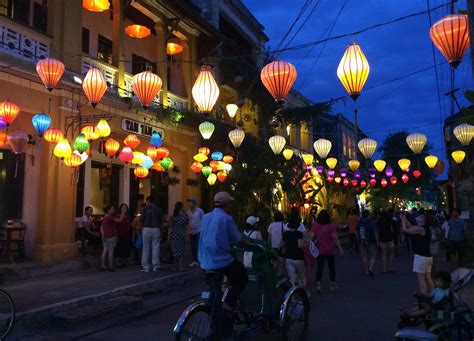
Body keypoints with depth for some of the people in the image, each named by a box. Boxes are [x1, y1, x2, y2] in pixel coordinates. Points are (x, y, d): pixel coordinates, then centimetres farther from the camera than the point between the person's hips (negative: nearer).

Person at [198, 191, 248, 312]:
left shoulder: (205, 217, 8)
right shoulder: (226, 218, -12)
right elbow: (238, 240, -7)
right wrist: (247, 243, 14)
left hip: (204, 263, 7)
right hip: (221, 262, -7)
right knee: (242, 278, 14)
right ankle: (229, 303, -1)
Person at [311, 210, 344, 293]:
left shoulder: (315, 225, -6)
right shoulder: (331, 226, -13)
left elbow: (312, 237, -4)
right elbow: (335, 238, -12)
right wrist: (340, 248, -5)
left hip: (320, 250, 1)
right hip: (330, 250, -1)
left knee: (320, 267, 3)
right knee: (331, 266, 13)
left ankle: (318, 283, -9)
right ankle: (332, 284, 22)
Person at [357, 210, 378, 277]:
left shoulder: (359, 223, 1)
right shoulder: (371, 223, -12)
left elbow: (357, 234, 5)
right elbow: (375, 233, -13)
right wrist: (377, 242, -4)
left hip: (362, 242, 3)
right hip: (371, 242, -3)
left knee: (365, 257, 11)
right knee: (372, 256, 8)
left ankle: (367, 271, 15)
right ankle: (371, 268, -12)